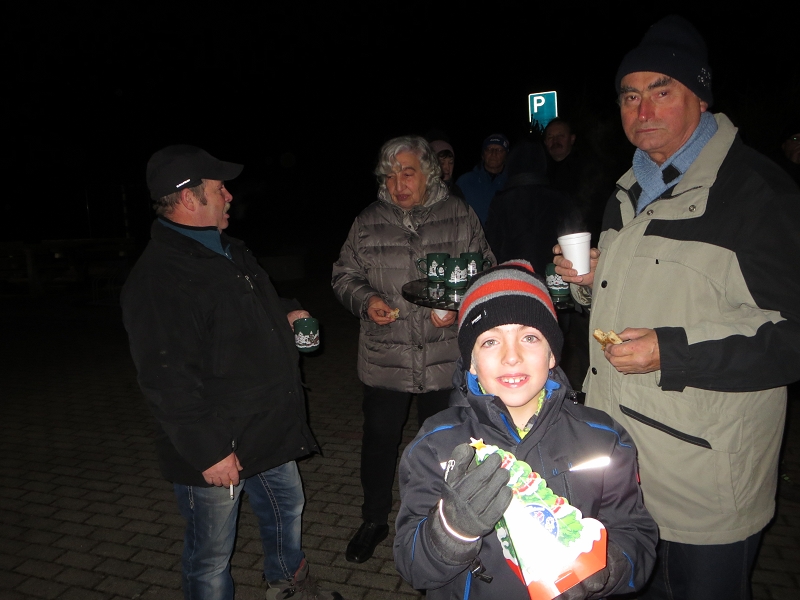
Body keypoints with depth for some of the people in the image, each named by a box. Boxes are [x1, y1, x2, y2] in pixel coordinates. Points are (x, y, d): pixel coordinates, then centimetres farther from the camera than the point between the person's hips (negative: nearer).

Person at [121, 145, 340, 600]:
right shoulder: (159, 279, -24)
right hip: (217, 451, -9)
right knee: (212, 555, 12)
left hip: (271, 427, 10)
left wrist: (285, 314, 8)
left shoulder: (230, 252, 8)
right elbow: (167, 382, -26)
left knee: (287, 507, 28)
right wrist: (209, 453, -23)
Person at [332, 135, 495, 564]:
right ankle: (374, 520, 36)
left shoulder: (459, 217, -1)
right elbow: (344, 275, 9)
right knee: (379, 439, 12)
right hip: (384, 358, 1)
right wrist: (365, 300, -11)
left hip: (446, 358, -1)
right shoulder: (368, 222, 3)